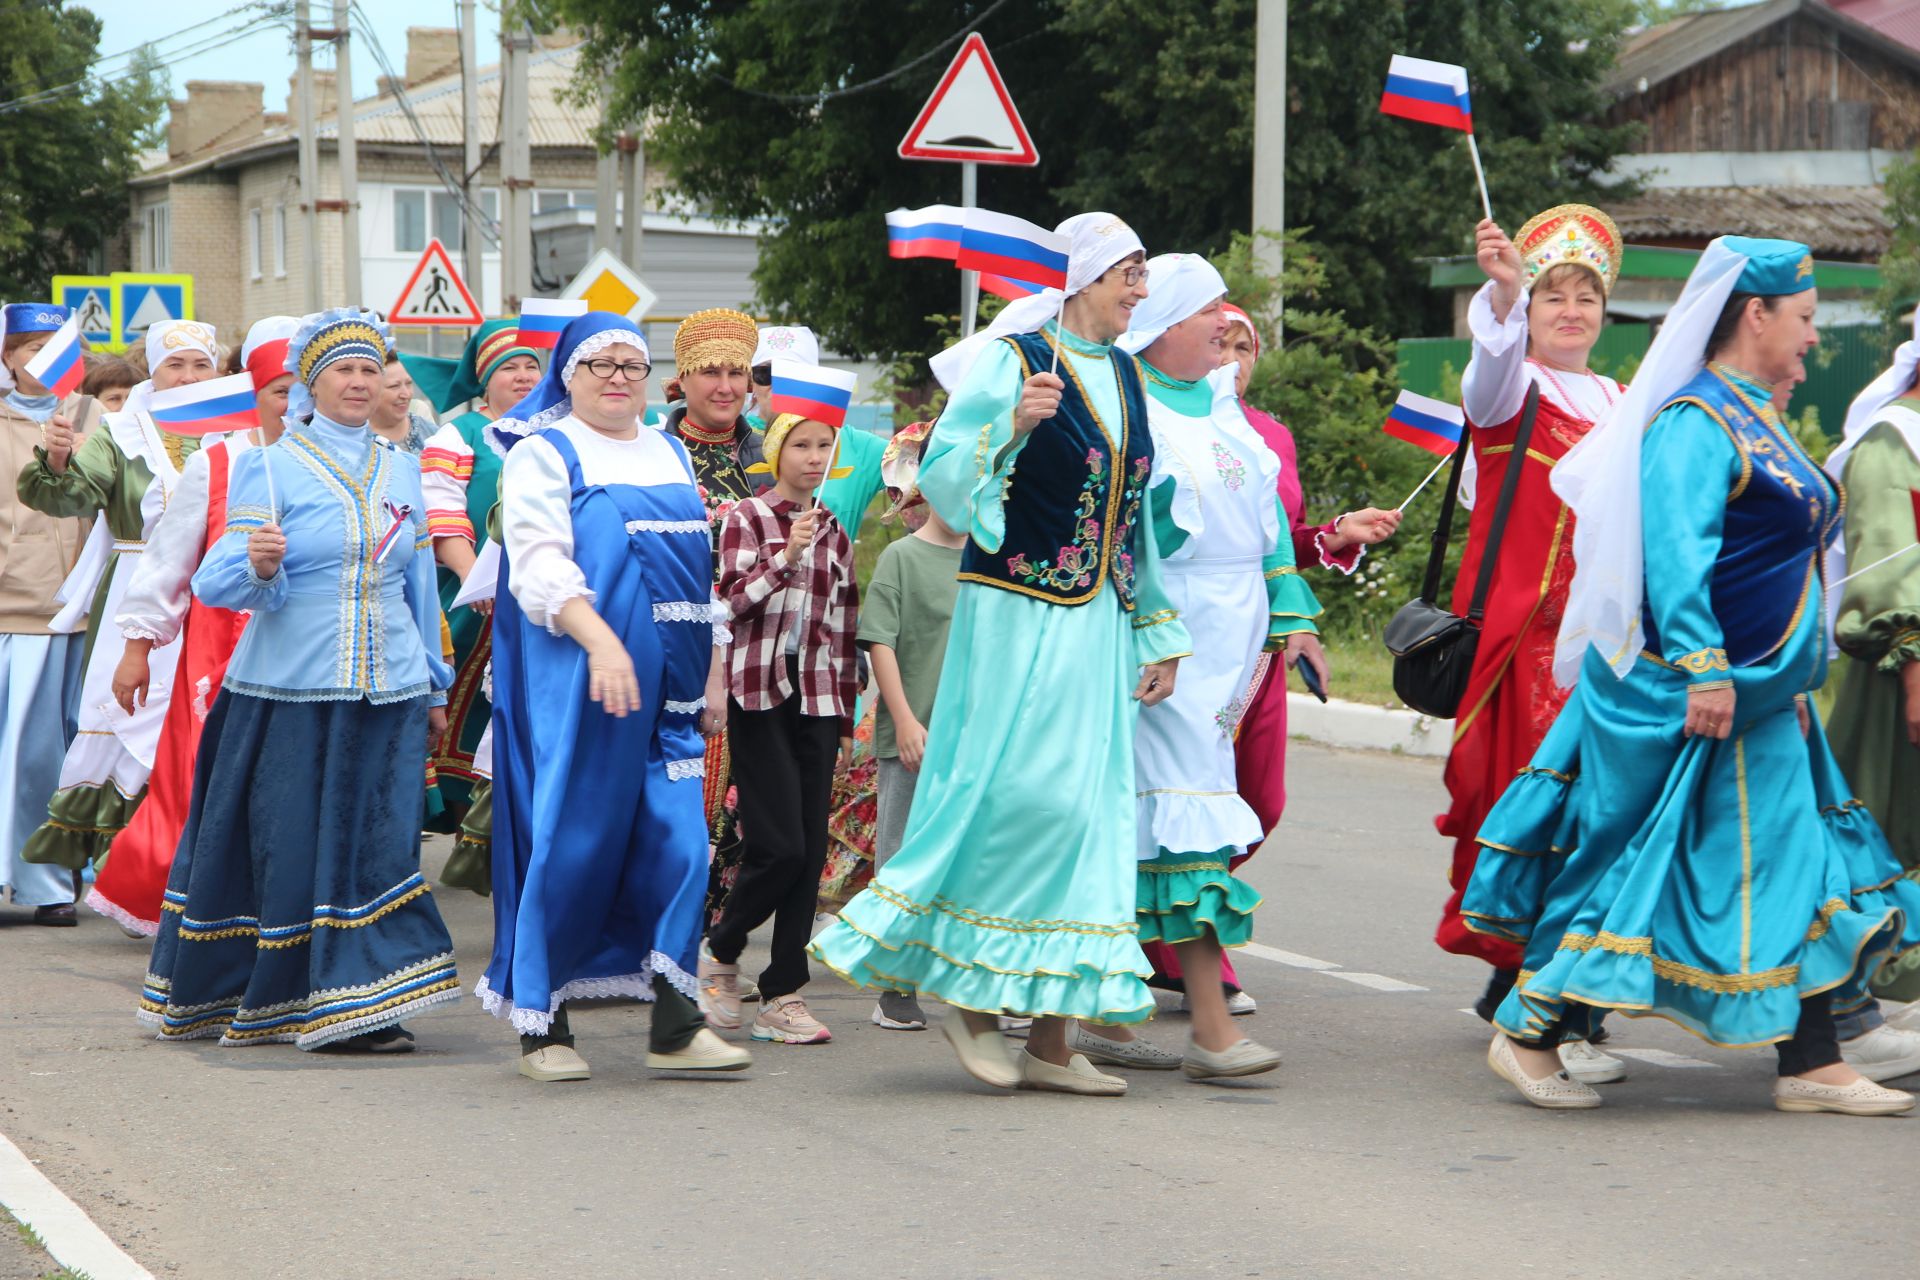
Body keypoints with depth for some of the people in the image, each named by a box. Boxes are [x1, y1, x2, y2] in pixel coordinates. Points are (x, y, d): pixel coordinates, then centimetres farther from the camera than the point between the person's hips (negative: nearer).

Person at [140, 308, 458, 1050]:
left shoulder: (400, 471, 14)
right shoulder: (271, 468, 1)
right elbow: (219, 581, -6)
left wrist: (434, 684, 18)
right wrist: (258, 566, -28)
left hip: (386, 692, 3)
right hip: (290, 689, -3)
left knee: (380, 843, -2)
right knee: (290, 844, -4)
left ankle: (362, 1006, 1)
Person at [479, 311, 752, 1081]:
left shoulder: (670, 456, 19)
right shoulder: (542, 455, 0)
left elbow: (703, 565, 22)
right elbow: (539, 562, -13)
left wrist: (716, 671, 14)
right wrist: (601, 640, -27)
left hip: (668, 689, 5)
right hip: (577, 683, -5)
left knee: (676, 839, -2)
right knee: (573, 839, -5)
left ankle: (675, 1026, 1)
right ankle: (541, 1025, 5)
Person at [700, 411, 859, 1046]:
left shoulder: (834, 533, 14)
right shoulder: (748, 517, 1)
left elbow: (844, 630, 16)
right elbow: (732, 602, -10)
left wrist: (846, 718, 14)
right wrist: (786, 556, -21)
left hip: (816, 699, 5)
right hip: (759, 693, -5)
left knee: (810, 851, 0)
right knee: (779, 845, -12)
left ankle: (783, 995, 5)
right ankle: (718, 953, 12)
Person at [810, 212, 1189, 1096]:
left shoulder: (1125, 376, 14)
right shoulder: (1013, 360, -7)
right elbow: (941, 475, -11)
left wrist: (1160, 636, 16)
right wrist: (1012, 427, -27)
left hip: (1096, 624, 7)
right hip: (1017, 615, -7)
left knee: (1086, 810, 3)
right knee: (1022, 794, -15)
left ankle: (1049, 1037, 7)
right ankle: (965, 989, 4)